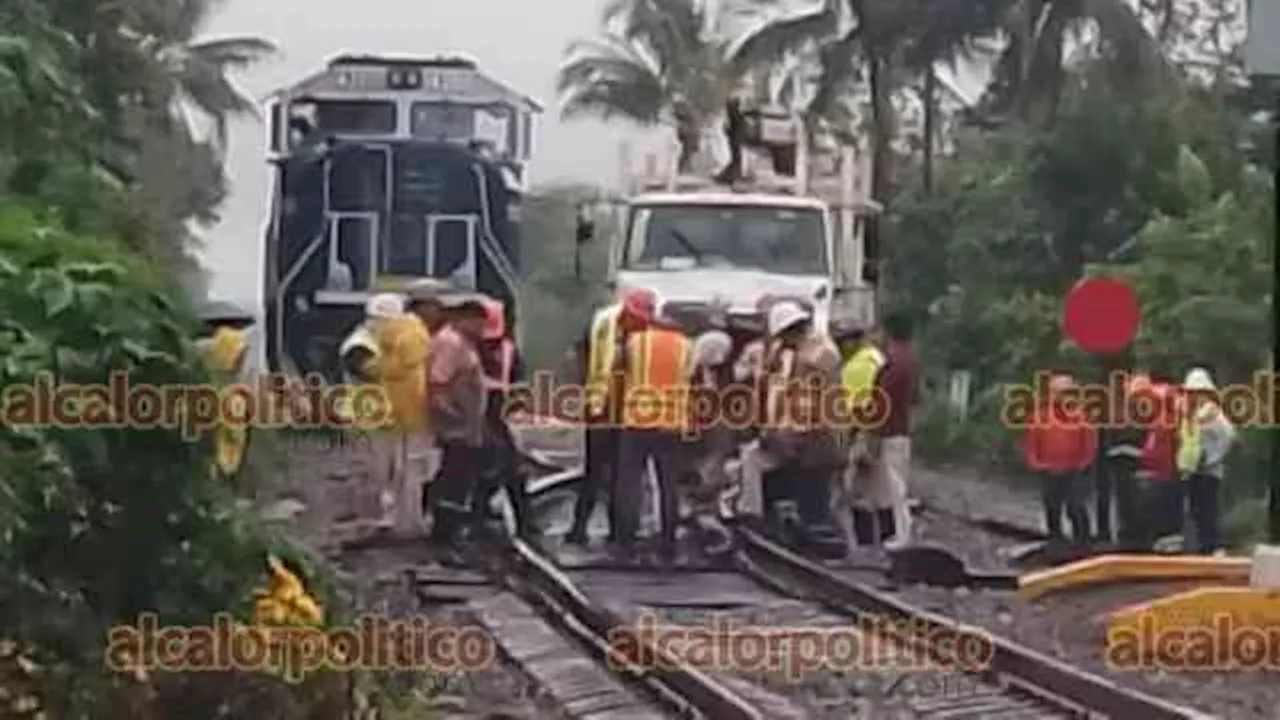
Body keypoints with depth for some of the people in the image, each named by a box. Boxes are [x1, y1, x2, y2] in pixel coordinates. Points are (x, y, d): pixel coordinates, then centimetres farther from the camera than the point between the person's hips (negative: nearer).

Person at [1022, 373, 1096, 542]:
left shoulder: (1080, 412, -2)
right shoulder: (1040, 412, 2)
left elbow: (1090, 438, 2)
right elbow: (1029, 439, 6)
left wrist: (1083, 461, -5)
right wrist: (1034, 462, -3)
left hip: (1073, 471, -3)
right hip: (1048, 471, 3)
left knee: (1076, 508, -12)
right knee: (1052, 510, 12)